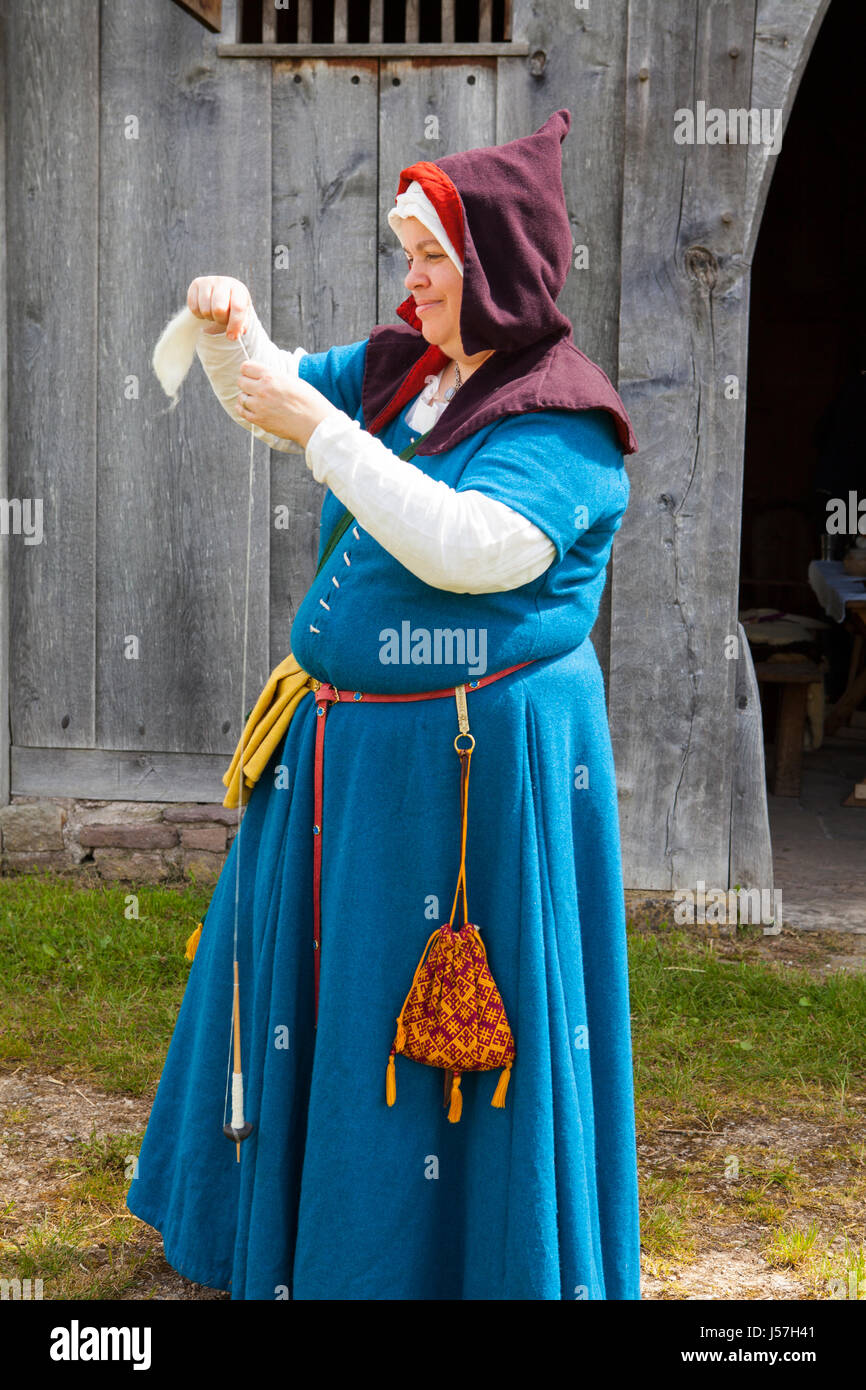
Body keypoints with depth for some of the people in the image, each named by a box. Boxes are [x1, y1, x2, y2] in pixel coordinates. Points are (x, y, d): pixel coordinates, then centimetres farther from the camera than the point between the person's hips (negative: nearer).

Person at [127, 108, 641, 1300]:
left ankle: (459, 1254, 23)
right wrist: (232, 329, -3)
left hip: (475, 765, -8)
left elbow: (465, 546, -30)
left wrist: (322, 430, -27)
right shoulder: (401, 370, 9)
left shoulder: (561, 424, -15)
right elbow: (268, 396, 19)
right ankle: (293, 1214, 41)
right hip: (344, 745, 8)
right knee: (326, 979, 20)